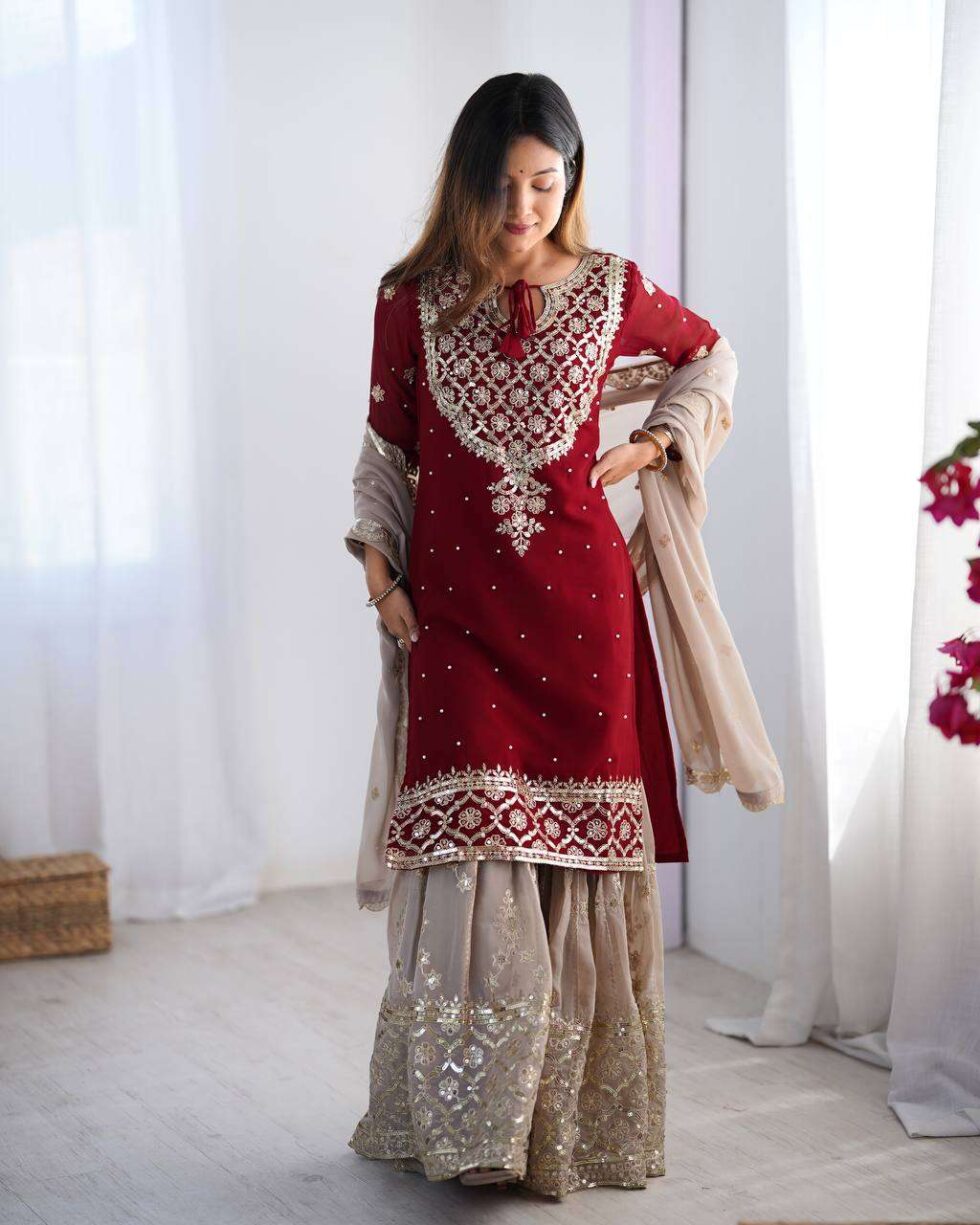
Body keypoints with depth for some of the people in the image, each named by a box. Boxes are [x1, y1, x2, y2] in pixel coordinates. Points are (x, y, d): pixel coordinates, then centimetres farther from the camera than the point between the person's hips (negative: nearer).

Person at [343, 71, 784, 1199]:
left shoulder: (612, 293, 3)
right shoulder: (412, 302, 3)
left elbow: (709, 354, 22)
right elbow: (385, 449, 10)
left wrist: (660, 444, 8)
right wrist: (379, 573, -1)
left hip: (580, 606, 0)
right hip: (455, 609, 0)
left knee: (577, 849, 3)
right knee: (474, 856, -8)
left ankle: (576, 1117, 16)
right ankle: (472, 1118, 4)